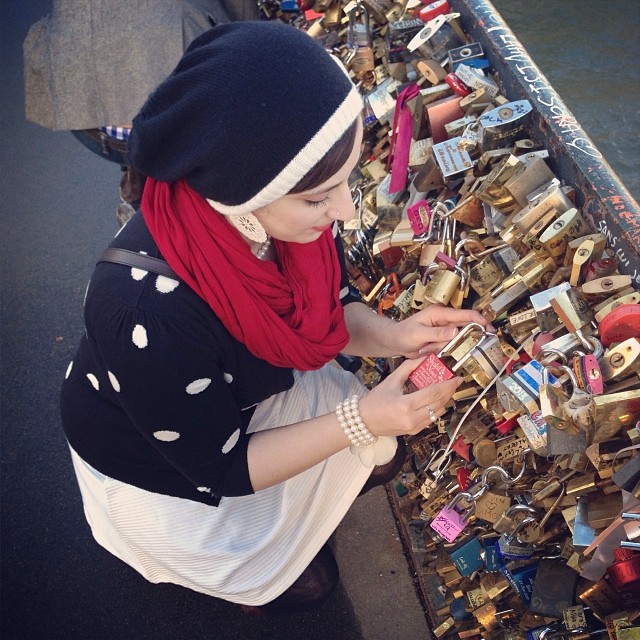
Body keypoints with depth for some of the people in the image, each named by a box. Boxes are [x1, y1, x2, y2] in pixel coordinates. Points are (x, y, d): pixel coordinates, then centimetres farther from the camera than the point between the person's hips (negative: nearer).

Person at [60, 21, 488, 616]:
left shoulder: (282, 212, -27)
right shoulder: (148, 310, -45)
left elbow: (330, 309, -6)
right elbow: (220, 466, -27)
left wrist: (392, 335, -26)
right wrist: (358, 421, -32)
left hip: (249, 390, 5)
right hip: (155, 457, -5)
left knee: (381, 457, 9)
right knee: (302, 584, 7)